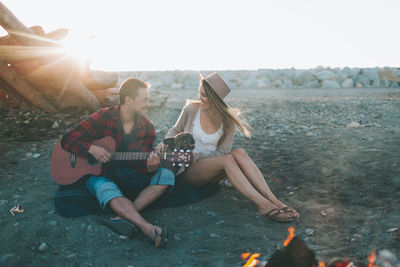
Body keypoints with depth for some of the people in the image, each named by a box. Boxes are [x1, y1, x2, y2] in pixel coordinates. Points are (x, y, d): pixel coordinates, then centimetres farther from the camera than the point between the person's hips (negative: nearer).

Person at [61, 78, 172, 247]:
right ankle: (149, 230, -52)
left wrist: (151, 168, -27)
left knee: (166, 175, -19)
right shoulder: (103, 117, -9)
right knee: (106, 189, -38)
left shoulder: (147, 127, -1)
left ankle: (123, 218, -35)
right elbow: (67, 140, -6)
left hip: (128, 175, 4)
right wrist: (92, 148, -24)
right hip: (98, 174, -3)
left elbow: (142, 166, -2)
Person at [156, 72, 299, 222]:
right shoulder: (191, 109, -7)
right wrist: (165, 144, -9)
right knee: (227, 159, -32)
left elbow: (223, 151, -6)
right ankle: (262, 205, -42)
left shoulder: (228, 120, -5)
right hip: (189, 170, -2)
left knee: (239, 153, -29)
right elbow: (176, 130, 10)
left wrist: (198, 156, -18)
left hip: (212, 167, 2)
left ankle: (273, 201, -36)